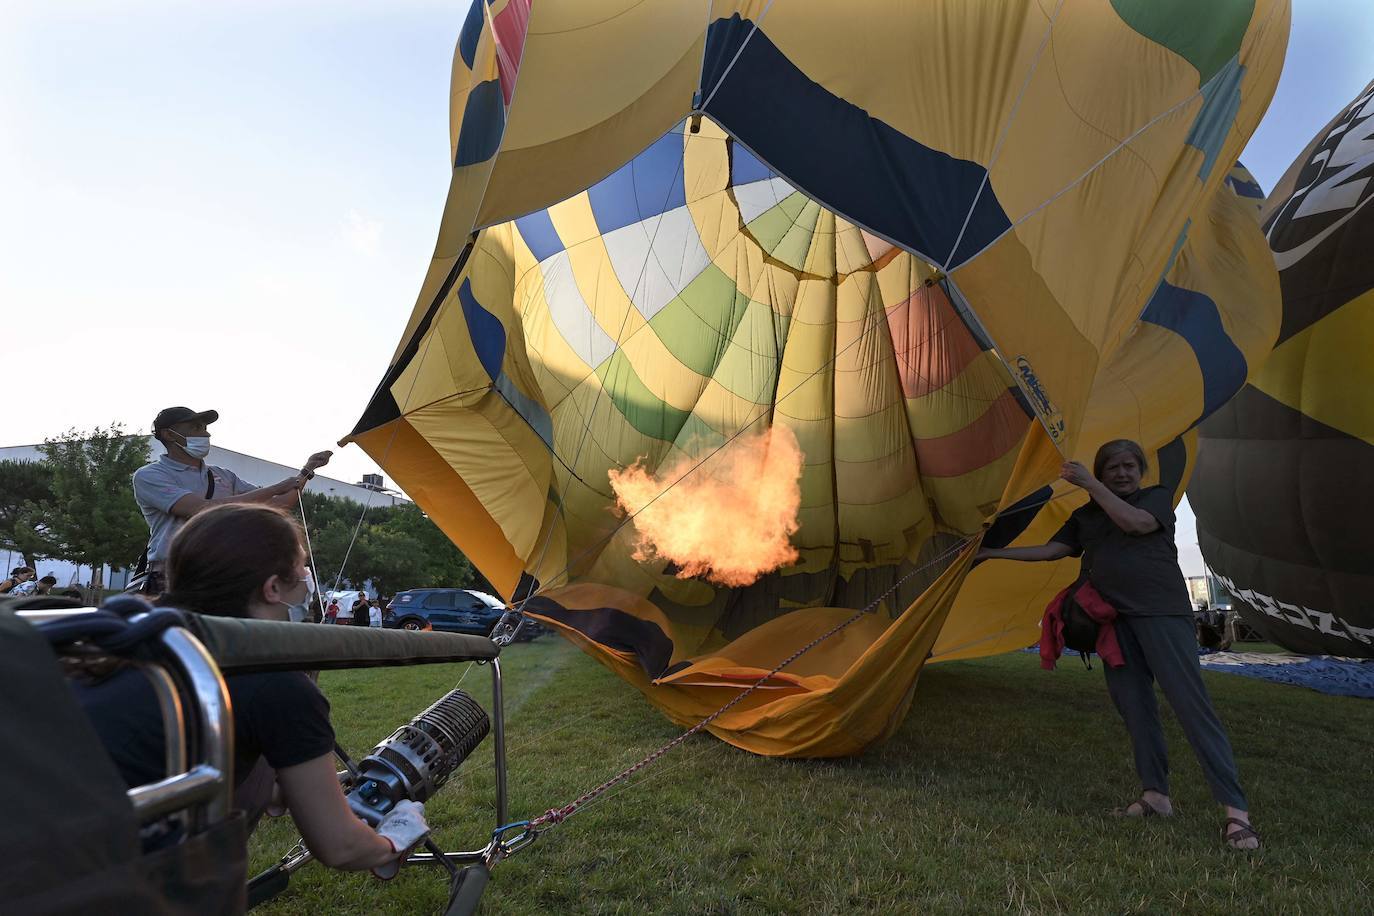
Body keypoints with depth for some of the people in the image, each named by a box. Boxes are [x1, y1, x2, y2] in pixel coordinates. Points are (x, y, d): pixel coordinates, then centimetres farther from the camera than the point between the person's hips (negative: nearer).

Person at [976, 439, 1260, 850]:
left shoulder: (1158, 497, 8)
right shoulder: (1085, 515, 19)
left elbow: (1135, 523, -13)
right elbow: (1051, 550, 17)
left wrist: (1089, 484, -12)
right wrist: (995, 553, 14)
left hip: (1162, 613, -5)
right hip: (1115, 620, 5)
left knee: (1190, 702, -12)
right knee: (1134, 706, 3)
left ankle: (1235, 809, -12)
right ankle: (1156, 794, 12)